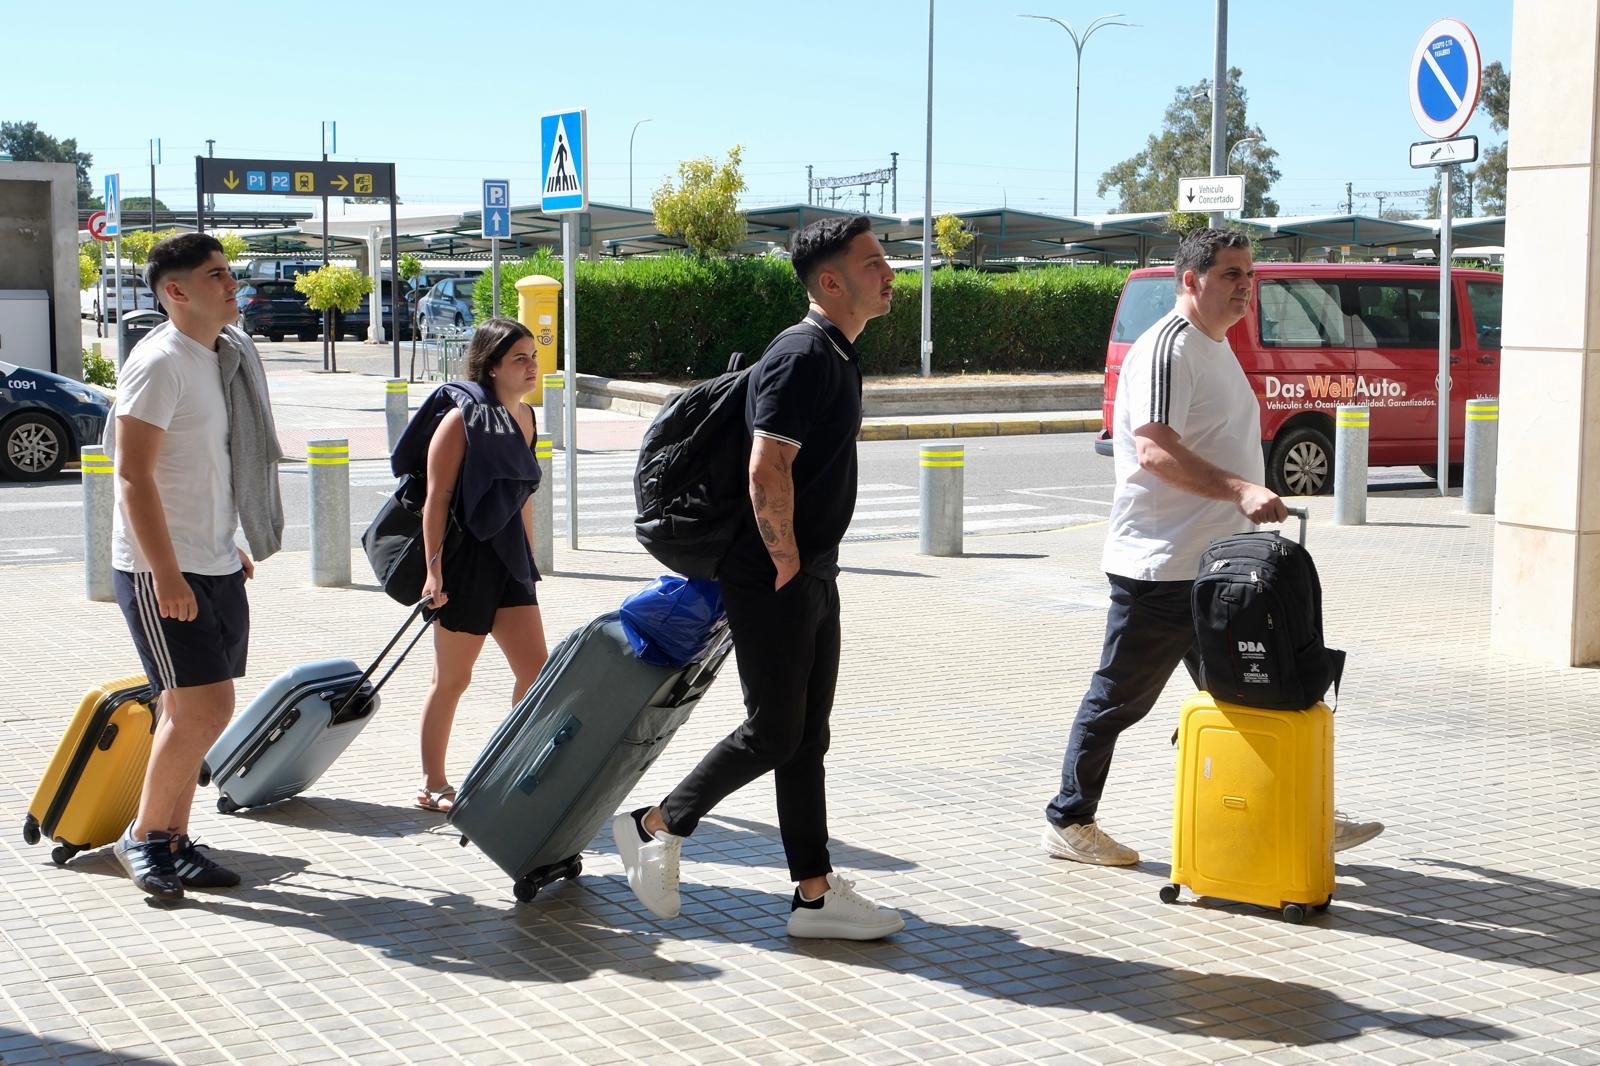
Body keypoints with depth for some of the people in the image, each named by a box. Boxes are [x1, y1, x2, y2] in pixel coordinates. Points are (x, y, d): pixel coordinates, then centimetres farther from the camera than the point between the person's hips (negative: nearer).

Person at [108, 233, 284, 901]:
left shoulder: (230, 352, 11)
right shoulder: (158, 363, -15)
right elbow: (134, 476, -19)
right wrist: (166, 574, -23)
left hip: (216, 567, 8)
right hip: (162, 572, -8)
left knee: (191, 711, 11)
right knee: (205, 708, -10)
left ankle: (173, 841, 21)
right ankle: (143, 838, 6)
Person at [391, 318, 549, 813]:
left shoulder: (524, 416, 11)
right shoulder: (462, 417, -12)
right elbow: (436, 497, -14)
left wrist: (528, 560, 19)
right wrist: (434, 568, -19)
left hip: (508, 558, 7)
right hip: (466, 557, -7)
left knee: (536, 670, 2)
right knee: (452, 678, 3)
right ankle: (433, 783, 16)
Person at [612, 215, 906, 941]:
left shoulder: (837, 355, 14)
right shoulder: (803, 356, -18)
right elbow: (767, 471, -26)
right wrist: (787, 561, -17)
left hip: (813, 577, 10)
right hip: (774, 580, -10)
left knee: (806, 737, 10)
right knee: (774, 733, -2)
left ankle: (815, 893, 15)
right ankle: (655, 827, 14)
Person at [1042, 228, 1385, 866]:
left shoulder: (1216, 348, 18)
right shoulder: (1167, 348, -15)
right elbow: (1155, 451, -26)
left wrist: (1250, 497, 26)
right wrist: (1241, 490, -33)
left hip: (1213, 563, 10)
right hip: (1160, 567, -10)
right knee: (1118, 699, 1)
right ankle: (1069, 822, 13)